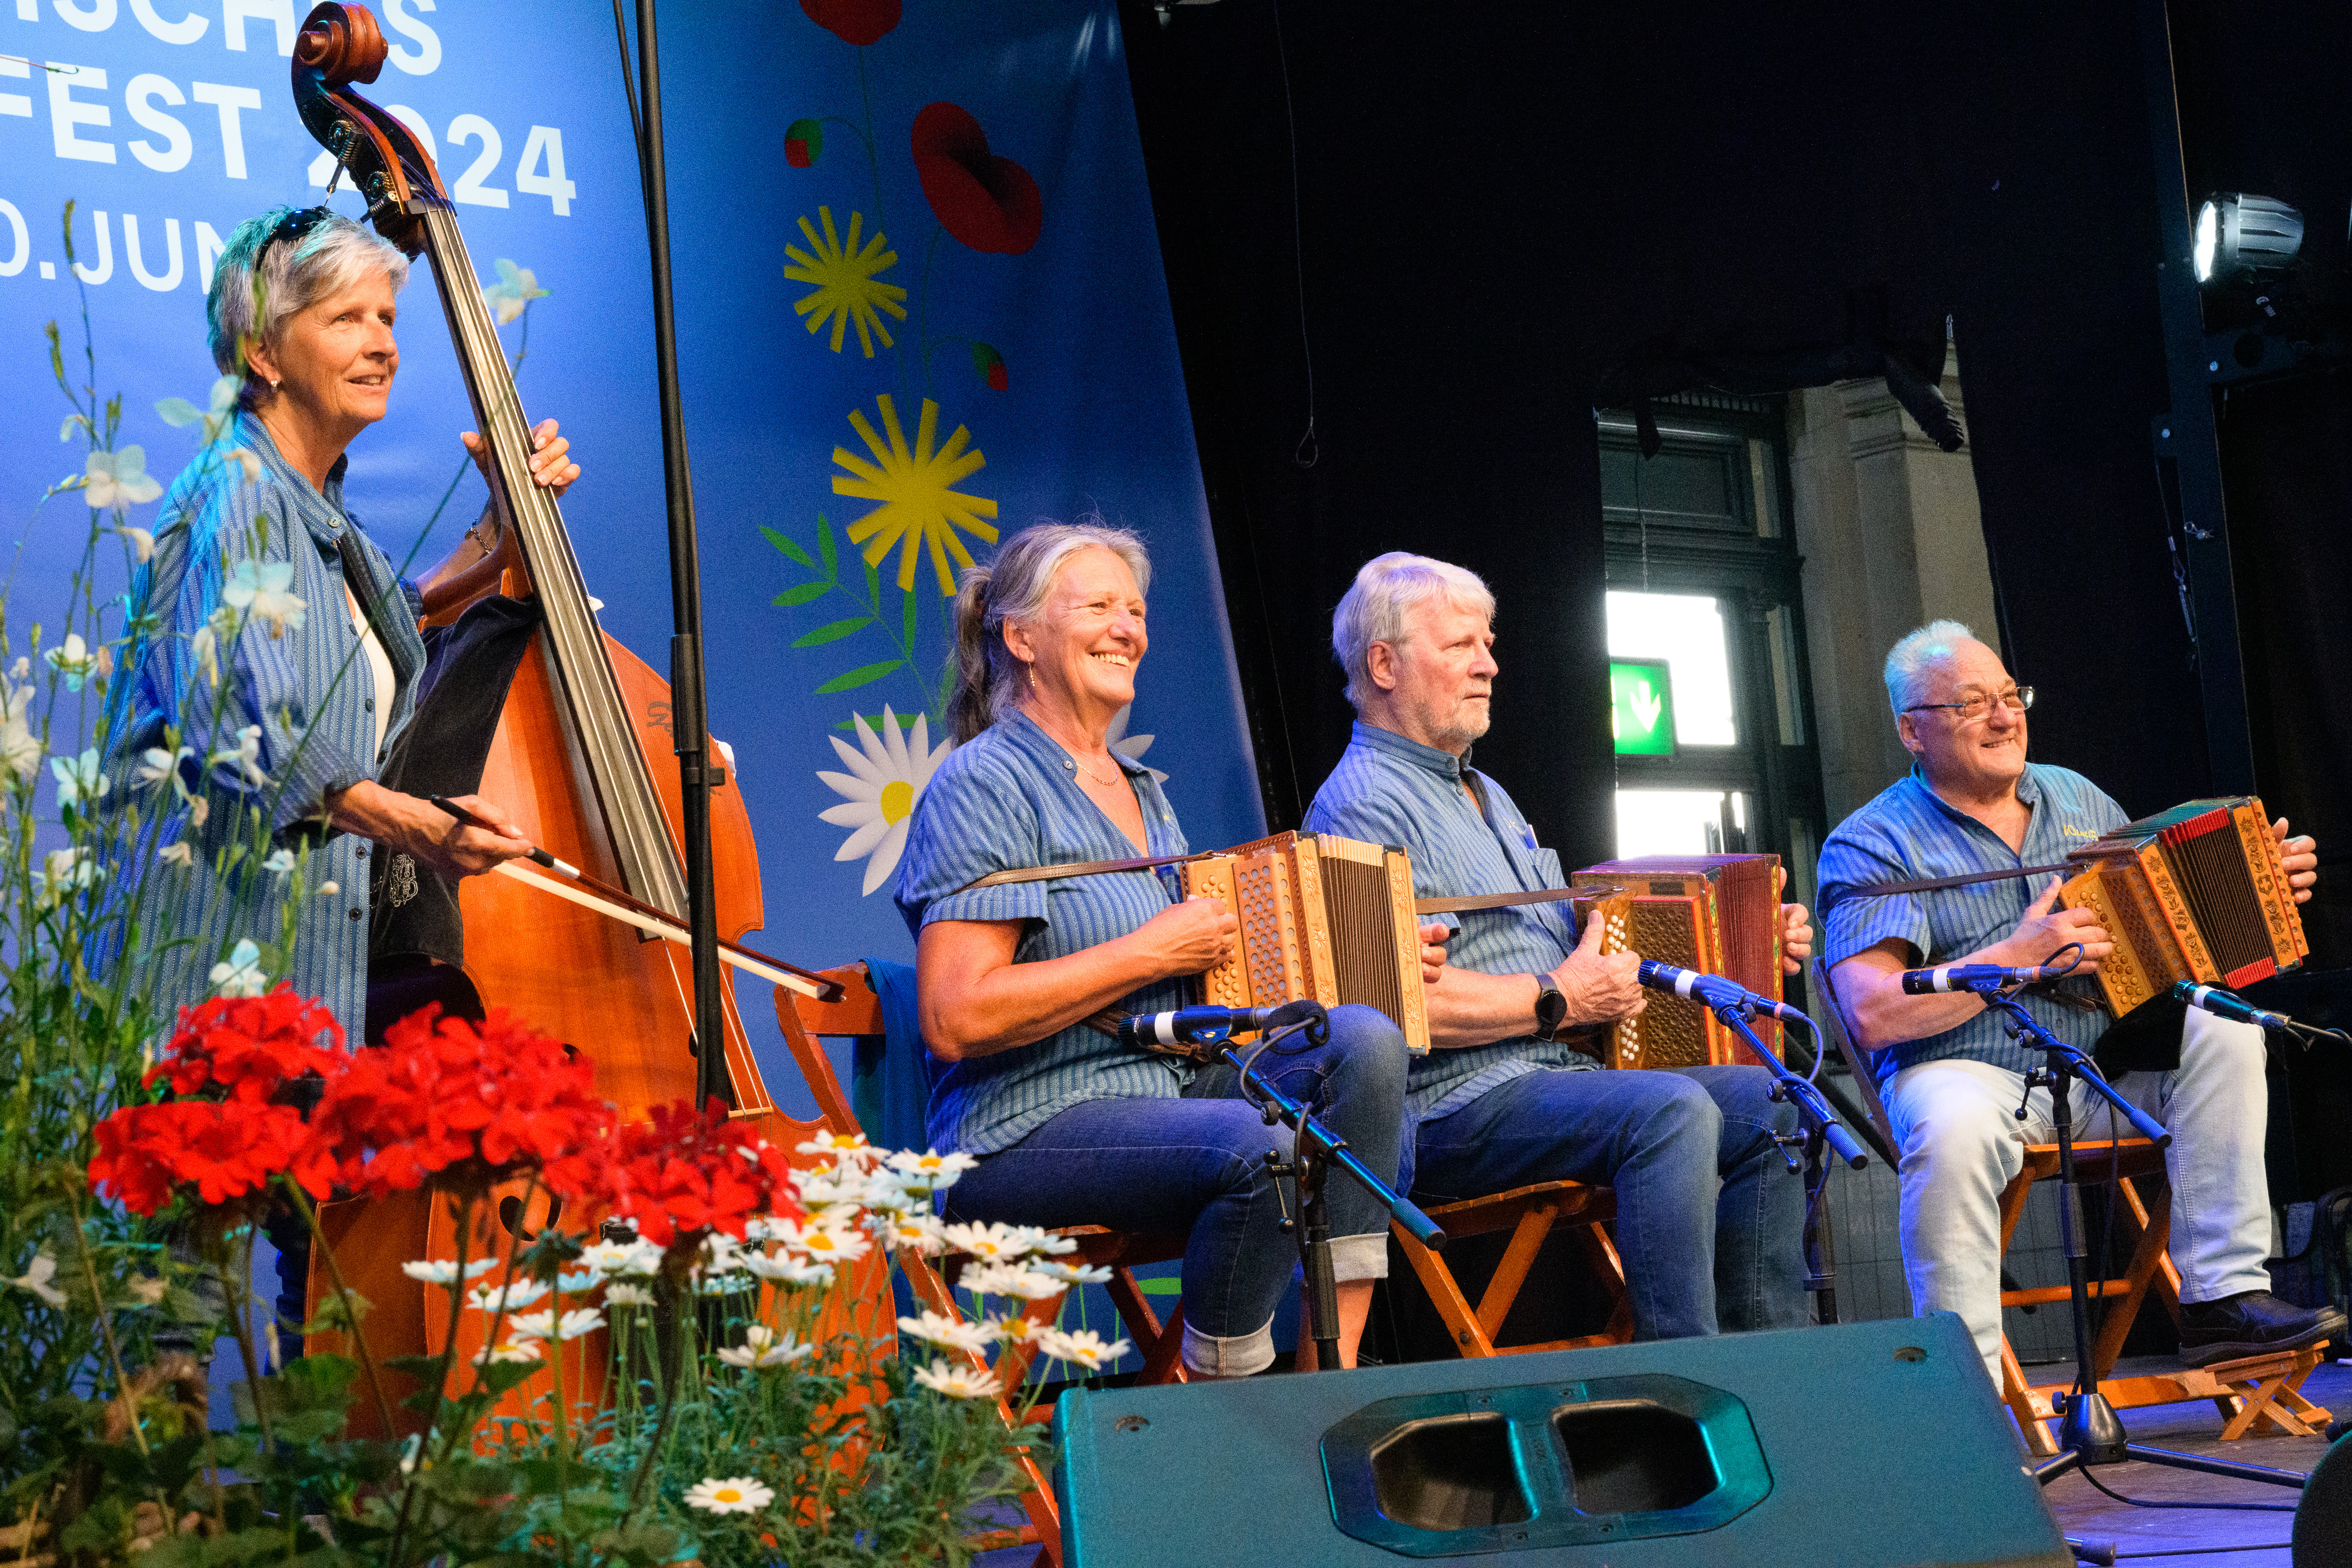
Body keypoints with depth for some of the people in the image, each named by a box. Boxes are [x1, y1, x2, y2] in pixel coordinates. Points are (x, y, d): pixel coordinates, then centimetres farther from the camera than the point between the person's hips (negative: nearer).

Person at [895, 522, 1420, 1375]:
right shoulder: (984, 784, -8)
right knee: (1257, 1144, -33)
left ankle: (1334, 1372, -14)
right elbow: (955, 1019, -19)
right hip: (1026, 1130, -8)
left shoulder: (1140, 791, 21)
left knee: (1366, 1040, -14)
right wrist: (1150, 953, -16)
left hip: (1171, 1081, 9)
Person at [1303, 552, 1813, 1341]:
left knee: (1767, 1100, -5)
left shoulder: (1486, 794, 26)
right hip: (1451, 1106, -10)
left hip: (1560, 1073, 10)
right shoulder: (1364, 803, -8)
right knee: (1672, 1112, -30)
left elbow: (1573, 945, 30)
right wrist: (1559, 1001, -15)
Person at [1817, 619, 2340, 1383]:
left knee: (2223, 1029, -18)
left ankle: (2223, 1299, -16)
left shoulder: (2077, 798, 16)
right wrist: (2017, 956, -21)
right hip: (1968, 1071, -5)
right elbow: (1874, 1014, -17)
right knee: (1955, 1132, -38)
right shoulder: (1872, 845, -3)